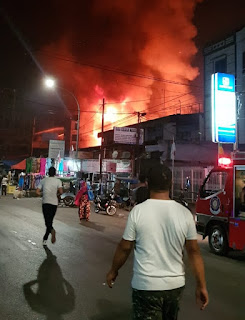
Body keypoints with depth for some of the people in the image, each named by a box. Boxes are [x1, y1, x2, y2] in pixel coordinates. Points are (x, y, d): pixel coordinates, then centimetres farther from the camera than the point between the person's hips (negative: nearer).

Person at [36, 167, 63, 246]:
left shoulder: (43, 180, 8)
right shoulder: (58, 181, 4)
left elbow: (37, 192, 5)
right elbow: (61, 192, -10)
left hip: (45, 203, 0)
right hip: (54, 203, 1)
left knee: (47, 221, -4)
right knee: (50, 220, 12)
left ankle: (52, 230, -34)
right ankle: (45, 239, 18)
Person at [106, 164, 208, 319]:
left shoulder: (138, 211, -14)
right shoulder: (185, 213, -8)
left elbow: (125, 247, -6)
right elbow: (194, 251, -3)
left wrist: (113, 271, 10)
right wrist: (202, 286, 7)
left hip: (145, 286, -4)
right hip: (176, 284, 4)